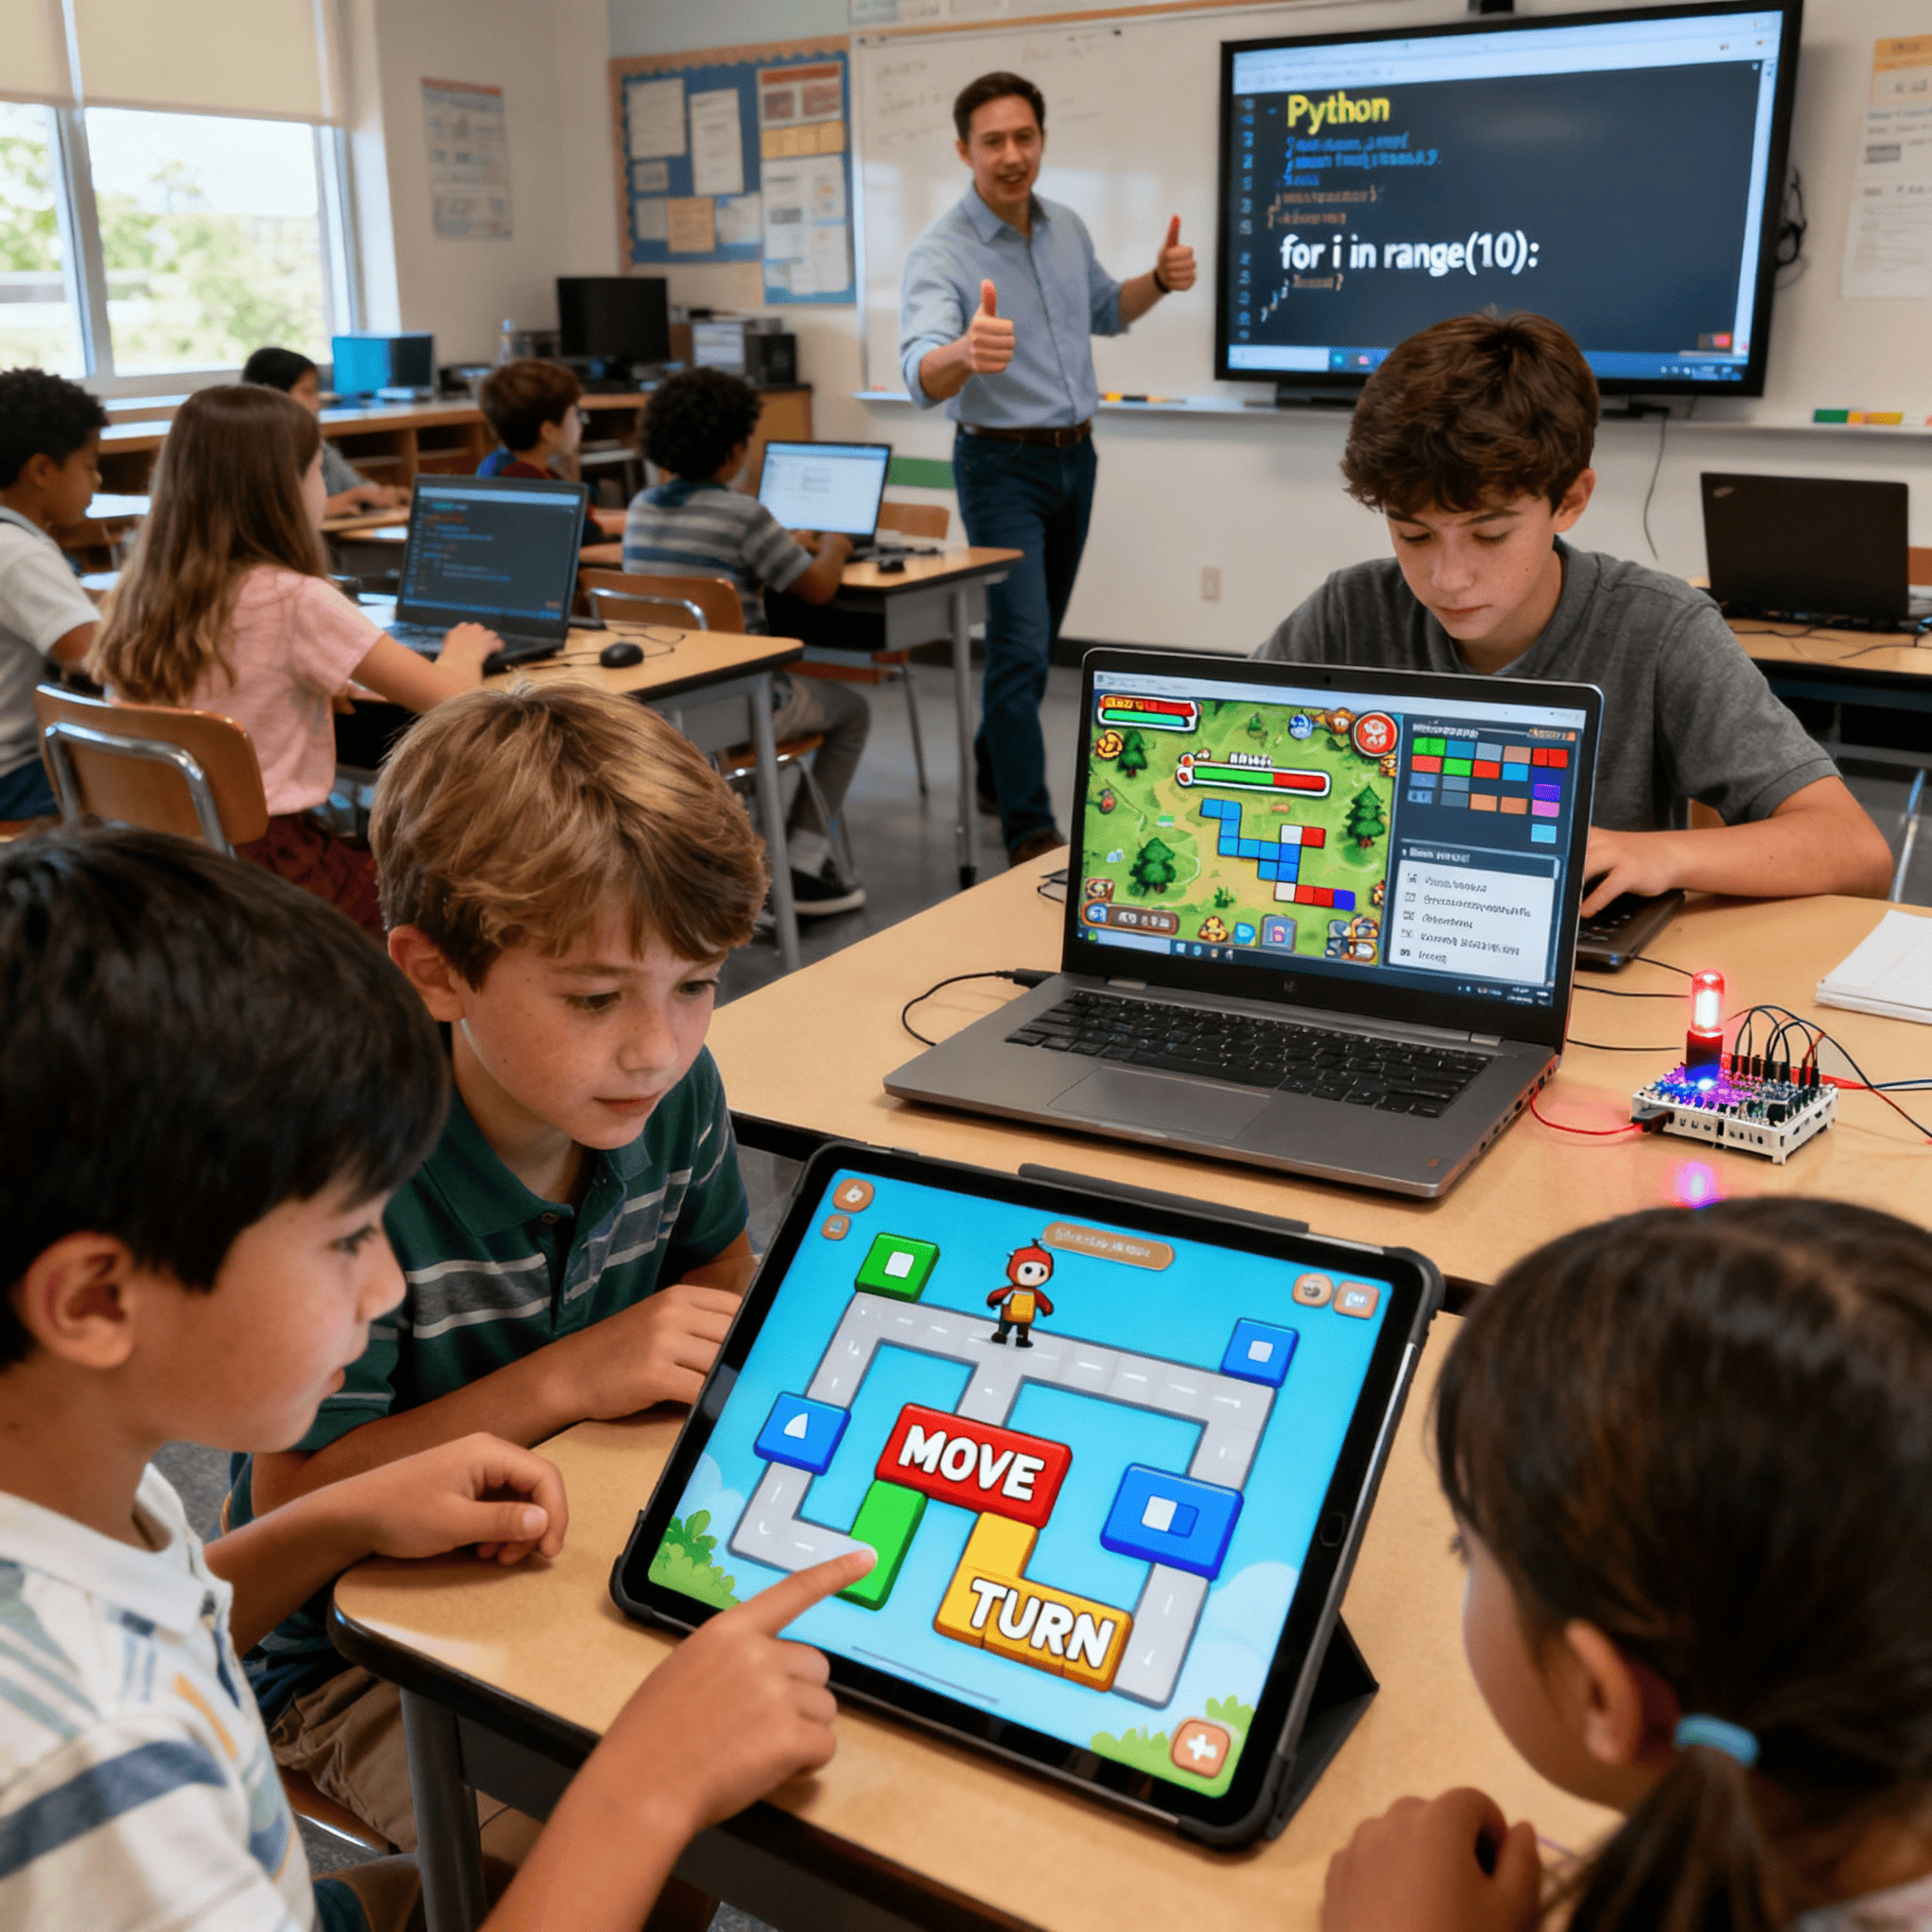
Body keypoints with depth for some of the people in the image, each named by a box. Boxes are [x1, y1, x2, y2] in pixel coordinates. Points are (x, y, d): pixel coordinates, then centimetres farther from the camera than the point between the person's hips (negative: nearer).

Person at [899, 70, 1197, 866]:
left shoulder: (1067, 228, 3)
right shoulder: (941, 252, -19)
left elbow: (1104, 310, 22)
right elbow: (923, 375, -36)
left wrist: (1160, 280, 1)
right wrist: (966, 353, -59)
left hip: (1074, 456, 7)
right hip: (1002, 465, -7)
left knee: (1036, 637, 17)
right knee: (1021, 646, -14)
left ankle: (996, 778, 35)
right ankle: (1031, 836, -10)